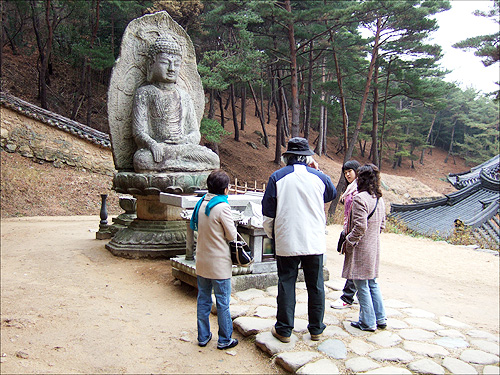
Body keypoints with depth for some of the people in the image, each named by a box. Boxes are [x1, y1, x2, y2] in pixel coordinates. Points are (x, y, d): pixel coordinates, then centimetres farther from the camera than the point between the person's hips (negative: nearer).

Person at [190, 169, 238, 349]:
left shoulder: (201, 203, 3)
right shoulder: (222, 206, -18)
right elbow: (232, 235, -12)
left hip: (202, 261, 6)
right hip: (219, 263, -6)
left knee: (203, 300, 15)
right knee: (222, 302, 6)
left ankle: (203, 336, 26)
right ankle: (224, 340, 17)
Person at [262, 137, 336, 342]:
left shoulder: (277, 177, -5)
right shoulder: (319, 177, -1)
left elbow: (268, 214, -2)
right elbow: (332, 194, 23)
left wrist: (272, 235, 12)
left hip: (286, 242, -1)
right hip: (314, 241, 2)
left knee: (286, 284, 8)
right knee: (315, 286, 12)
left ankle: (284, 330, 16)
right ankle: (316, 329, 24)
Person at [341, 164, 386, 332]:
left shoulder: (360, 198, -19)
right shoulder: (379, 199, 8)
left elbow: (360, 227, -24)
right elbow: (382, 225, 15)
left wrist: (348, 242, -13)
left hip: (361, 248, -8)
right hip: (374, 248, 9)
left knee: (362, 285, 3)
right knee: (372, 283, 18)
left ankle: (368, 322, 12)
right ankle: (380, 318, 26)